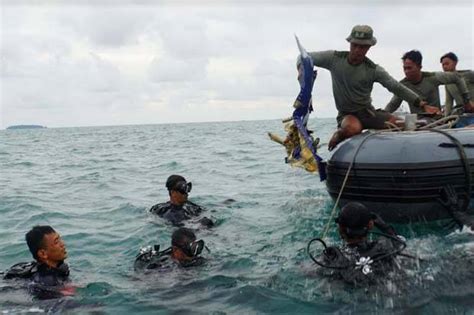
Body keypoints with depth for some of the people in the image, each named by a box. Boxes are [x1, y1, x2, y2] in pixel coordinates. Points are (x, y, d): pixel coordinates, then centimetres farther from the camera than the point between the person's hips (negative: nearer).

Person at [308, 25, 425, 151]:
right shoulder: (334, 58, -7)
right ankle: (338, 134, -3)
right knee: (352, 128, -39)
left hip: (368, 112, 2)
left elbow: (396, 87, -4)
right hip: (346, 114, -2)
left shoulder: (374, 70, -5)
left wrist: (419, 102, -11)